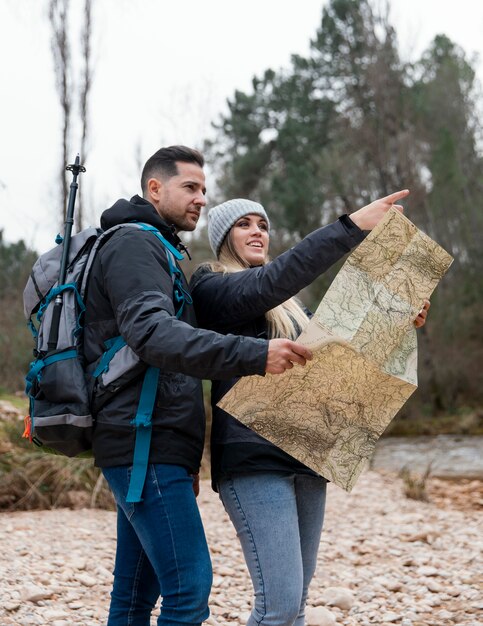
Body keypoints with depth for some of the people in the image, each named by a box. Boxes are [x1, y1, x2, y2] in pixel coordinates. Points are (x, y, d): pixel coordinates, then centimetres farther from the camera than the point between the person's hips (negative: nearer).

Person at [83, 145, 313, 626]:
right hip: (146, 445, -10)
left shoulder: (155, 250, 26)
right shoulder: (133, 244, -7)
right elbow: (152, 333, -24)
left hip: (150, 447, 11)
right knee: (190, 585, -15)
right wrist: (252, 355, -34)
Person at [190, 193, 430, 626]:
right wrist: (354, 225, -23)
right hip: (254, 459, -7)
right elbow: (276, 277, -17)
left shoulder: (284, 302, 23)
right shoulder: (211, 289, 0)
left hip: (304, 457, 8)